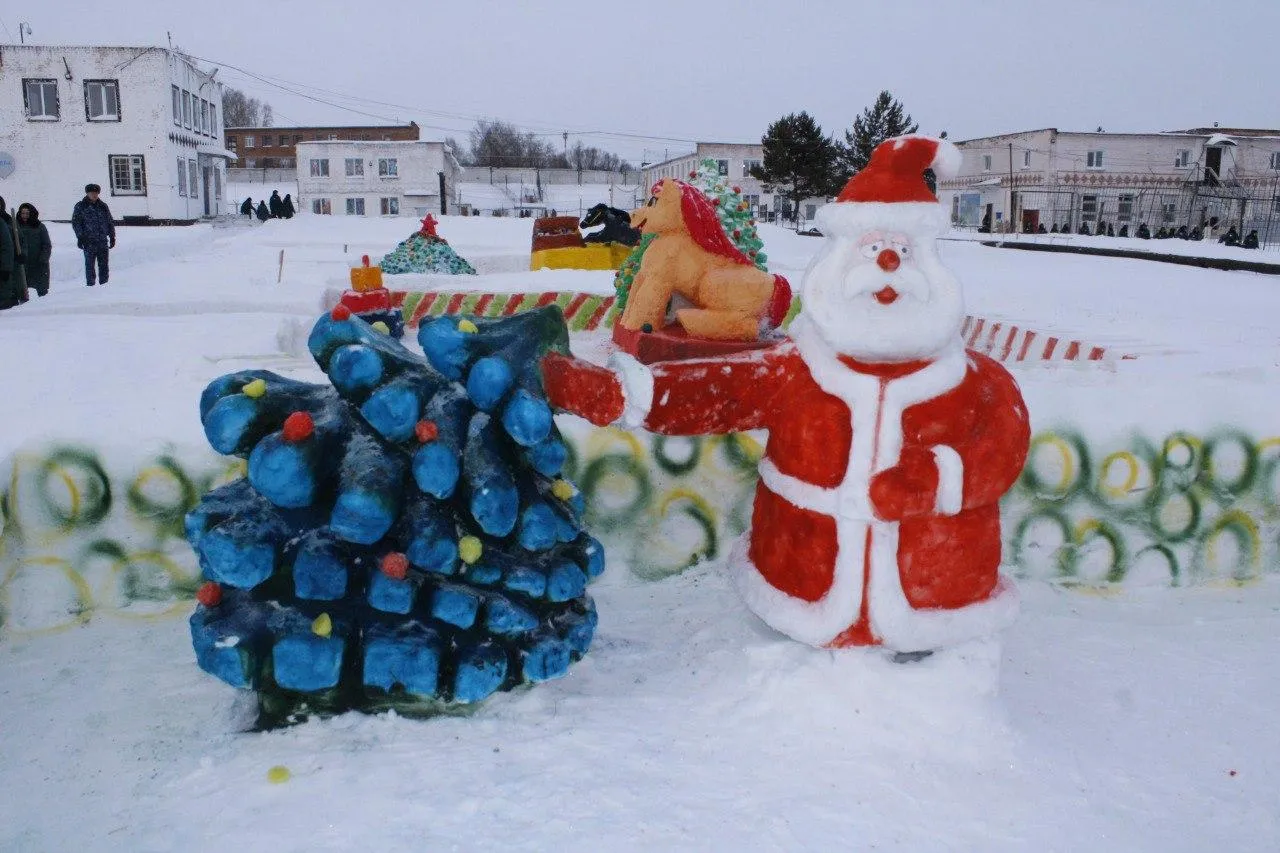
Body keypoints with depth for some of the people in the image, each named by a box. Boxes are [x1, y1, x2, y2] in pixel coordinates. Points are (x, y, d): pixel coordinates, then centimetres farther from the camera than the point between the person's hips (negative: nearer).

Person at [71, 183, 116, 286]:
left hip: (103, 241, 4)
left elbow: (110, 223, 19)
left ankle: (104, 285, 11)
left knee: (104, 265, 5)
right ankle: (90, 285, -1)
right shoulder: (80, 206, 4)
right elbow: (75, 222, 0)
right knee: (90, 265, -4)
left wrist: (112, 236, 11)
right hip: (89, 242, -3)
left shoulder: (103, 206, 15)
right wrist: (80, 237, -10)